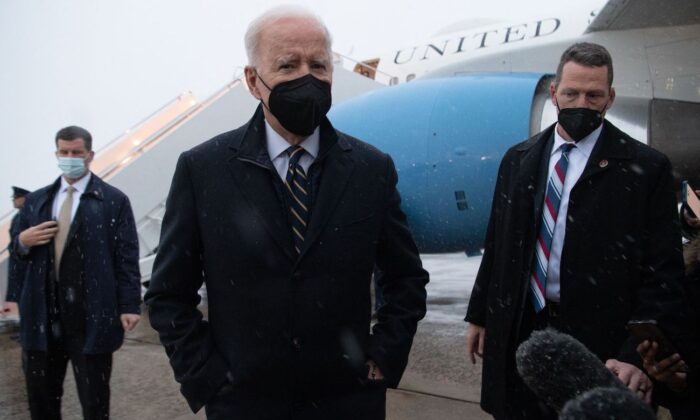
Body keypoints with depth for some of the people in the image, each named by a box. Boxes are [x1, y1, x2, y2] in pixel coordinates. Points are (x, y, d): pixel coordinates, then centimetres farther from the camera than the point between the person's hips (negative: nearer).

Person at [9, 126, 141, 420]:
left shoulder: (113, 200, -1)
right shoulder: (36, 200, 13)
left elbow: (127, 258, -5)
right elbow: (18, 252, 18)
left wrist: (130, 305, -13)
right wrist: (22, 241, -6)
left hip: (91, 319, -4)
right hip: (42, 317, 5)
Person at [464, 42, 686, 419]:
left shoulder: (645, 168, -6)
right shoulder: (518, 160, 7)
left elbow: (662, 274, -9)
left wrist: (638, 355, -17)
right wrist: (479, 315, 10)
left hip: (598, 344, -3)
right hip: (517, 332, 4)